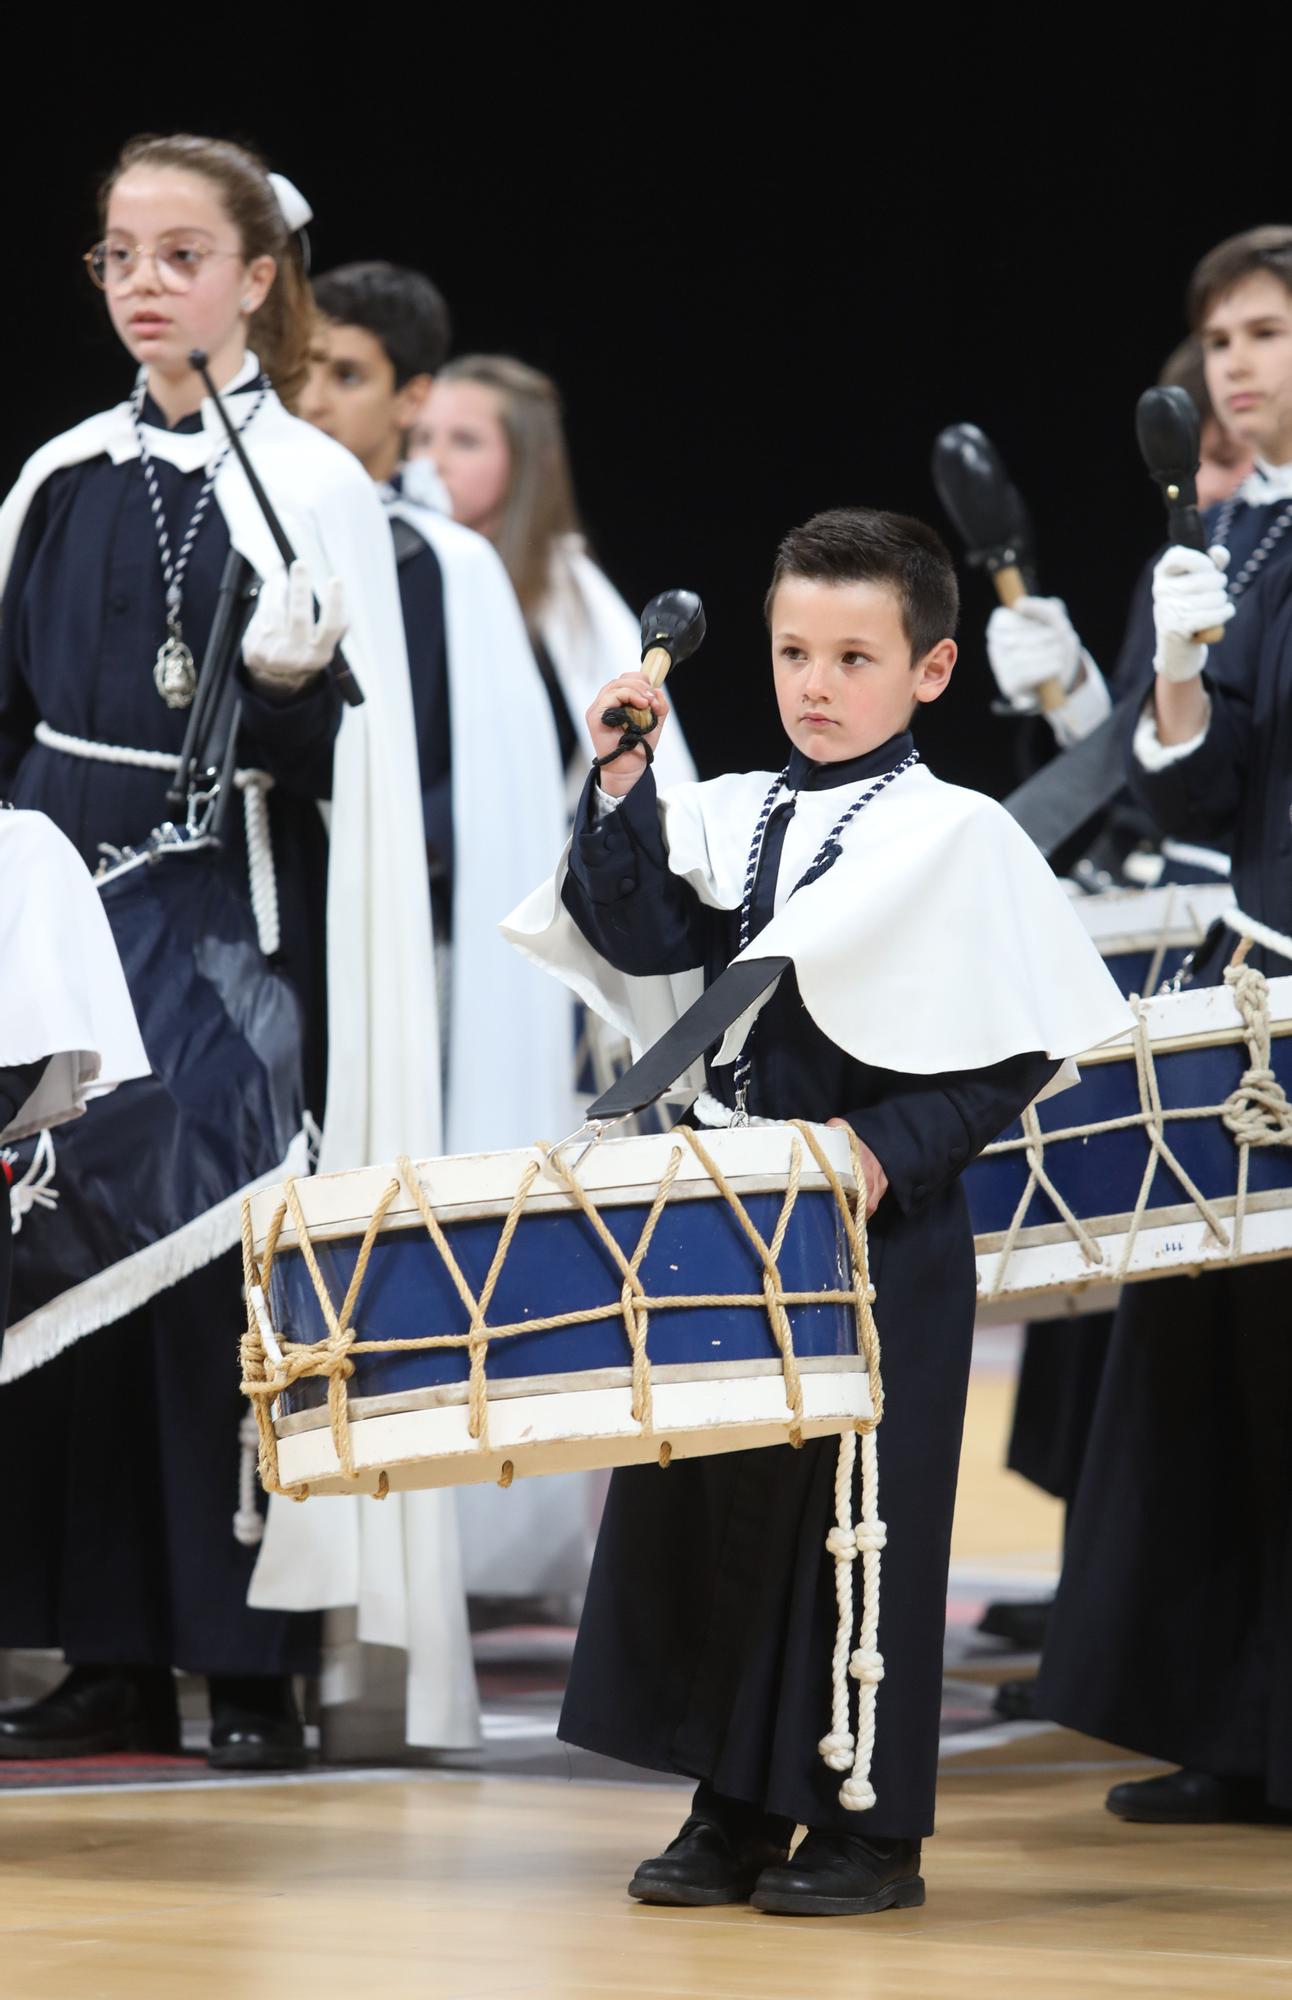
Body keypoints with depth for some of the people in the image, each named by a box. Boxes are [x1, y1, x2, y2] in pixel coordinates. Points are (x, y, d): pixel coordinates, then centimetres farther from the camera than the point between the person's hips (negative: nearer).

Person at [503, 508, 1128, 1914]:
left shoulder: (957, 837, -5)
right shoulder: (727, 817, 10)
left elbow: (1020, 1051, -6)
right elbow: (645, 938, -4)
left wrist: (895, 1147, -15)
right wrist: (622, 787, -12)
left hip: (882, 1229, -5)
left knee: (861, 1515, -2)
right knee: (703, 1498, 7)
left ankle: (871, 1826, 6)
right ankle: (736, 1809, 17)